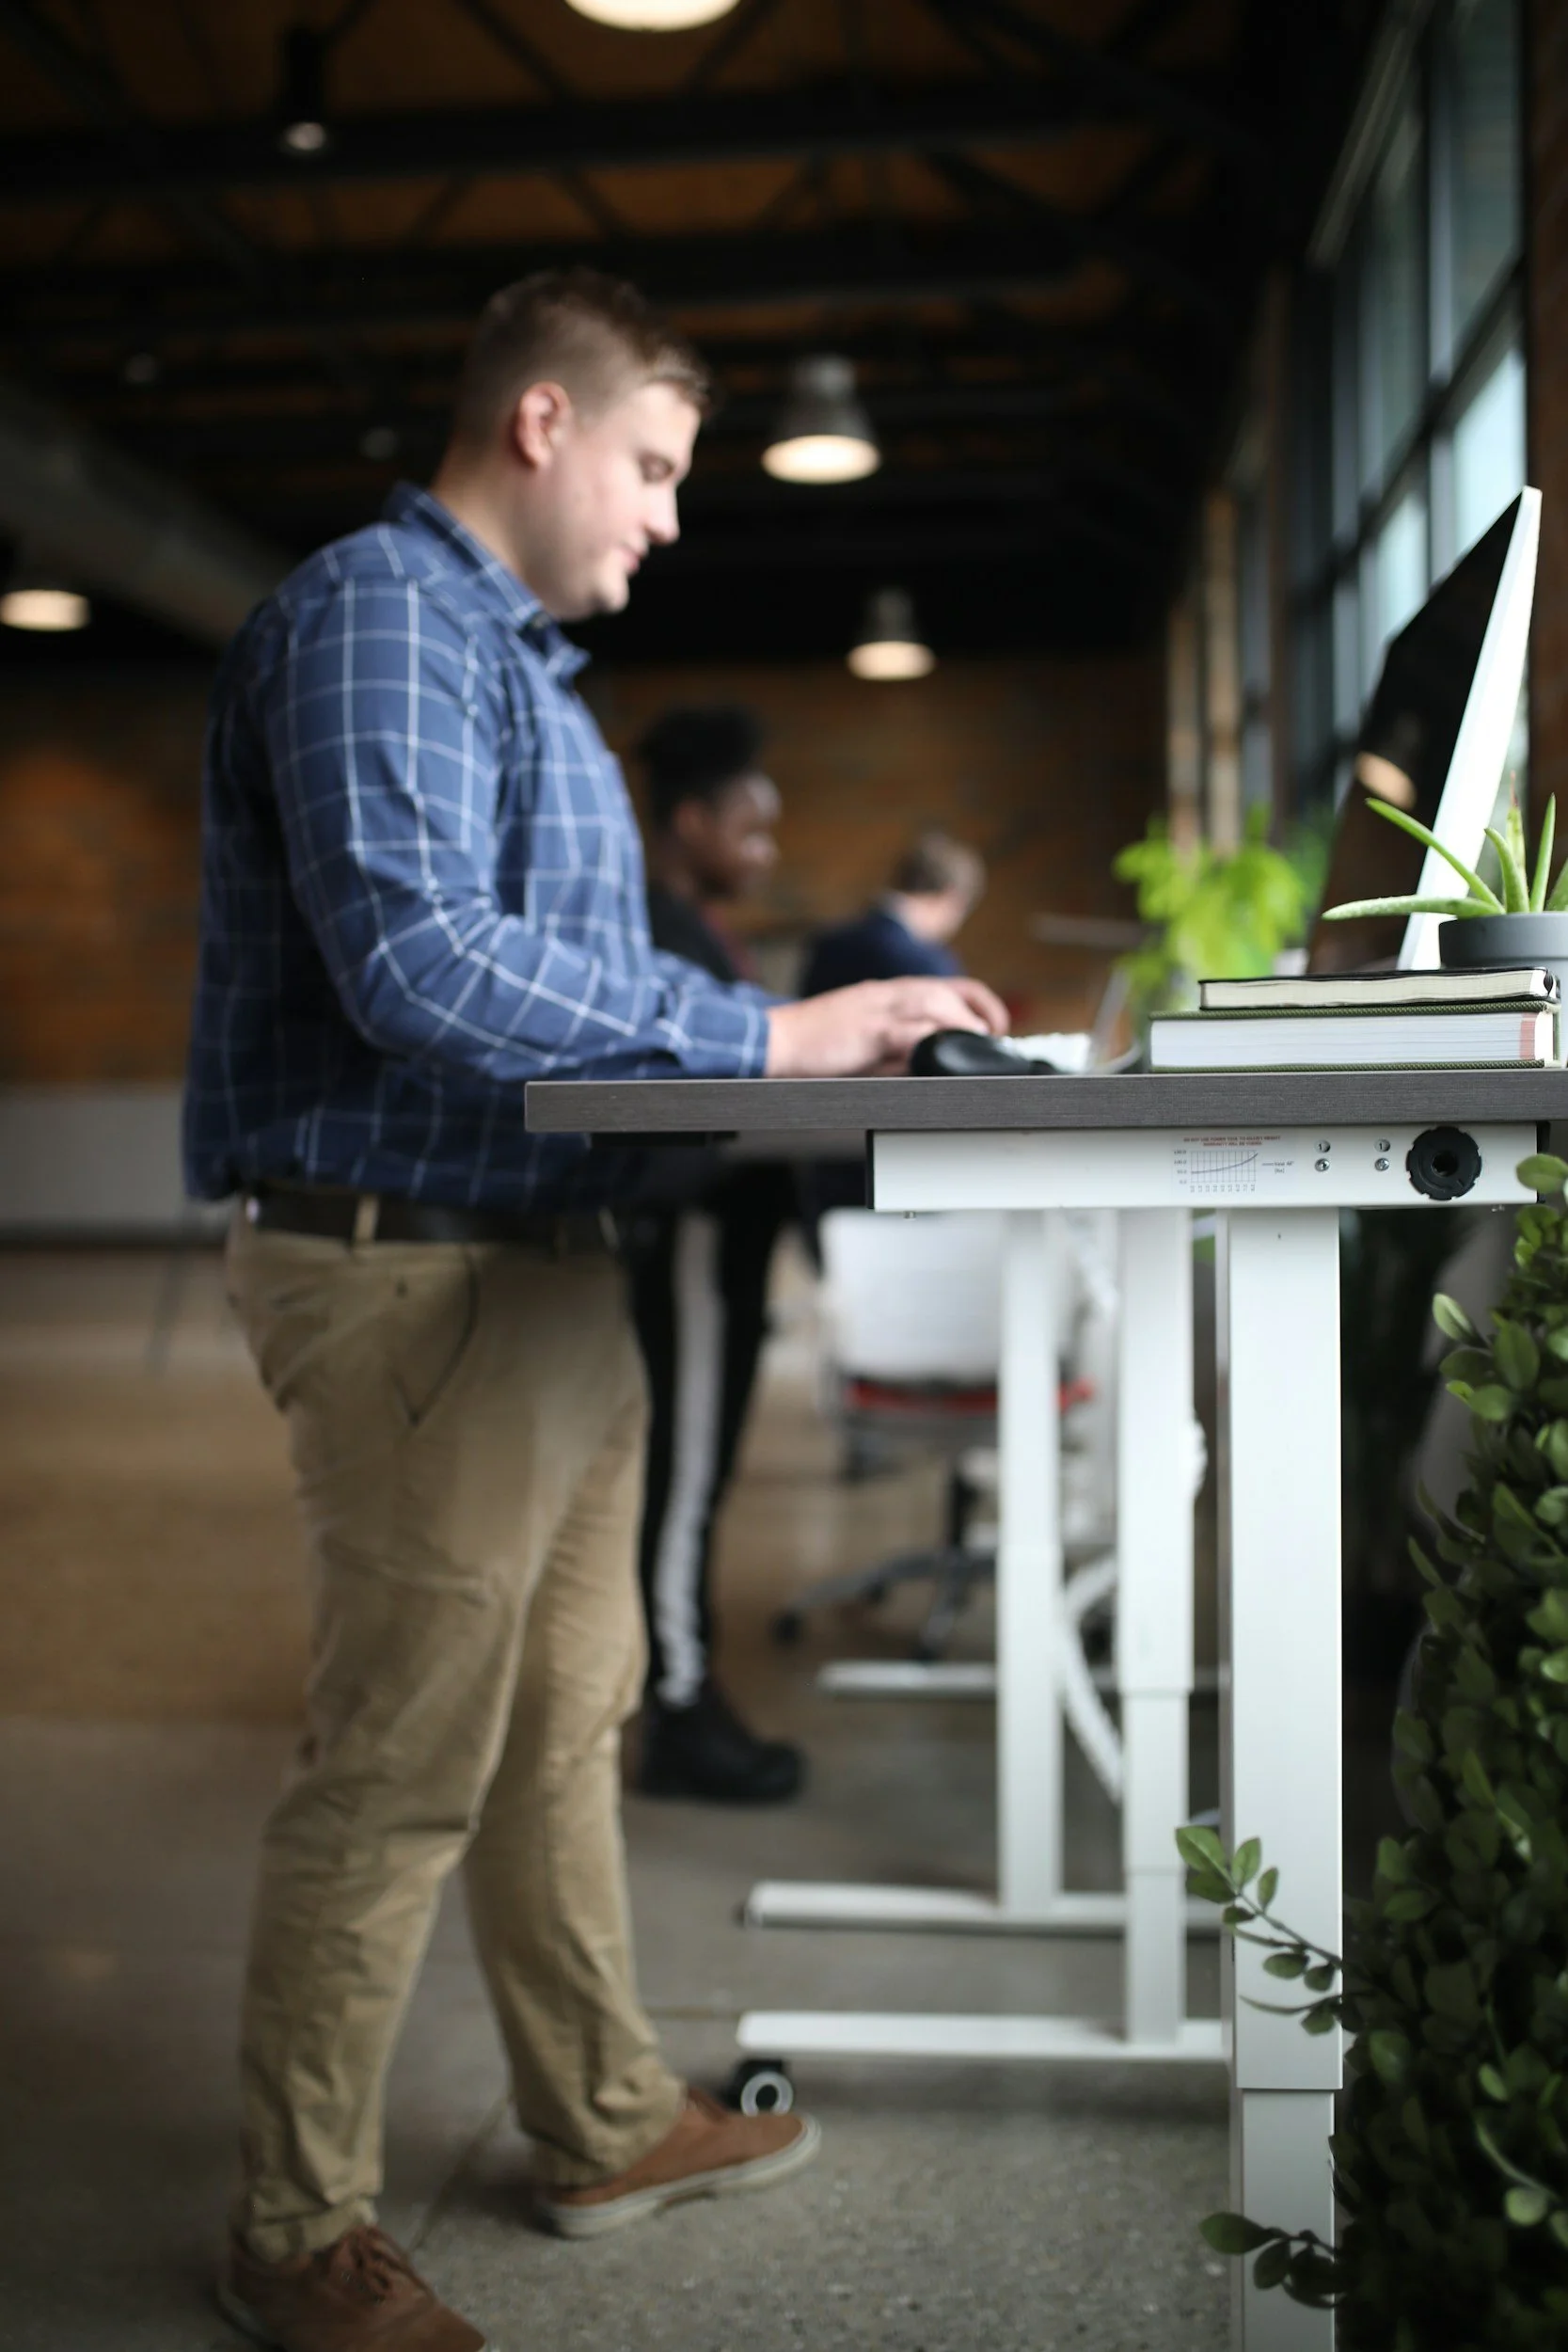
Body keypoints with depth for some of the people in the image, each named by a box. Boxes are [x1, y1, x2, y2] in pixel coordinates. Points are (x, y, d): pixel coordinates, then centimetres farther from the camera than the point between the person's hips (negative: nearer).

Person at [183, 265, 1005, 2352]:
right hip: (413, 1265, -10)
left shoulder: (520, 662, 21)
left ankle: (604, 2121, 34)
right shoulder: (378, 613, -12)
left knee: (565, 1722, 18)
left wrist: (818, 1030, 9)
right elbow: (414, 955, -26)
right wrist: (765, 1040, -23)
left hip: (543, 1262, 10)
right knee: (402, 1771, -2)